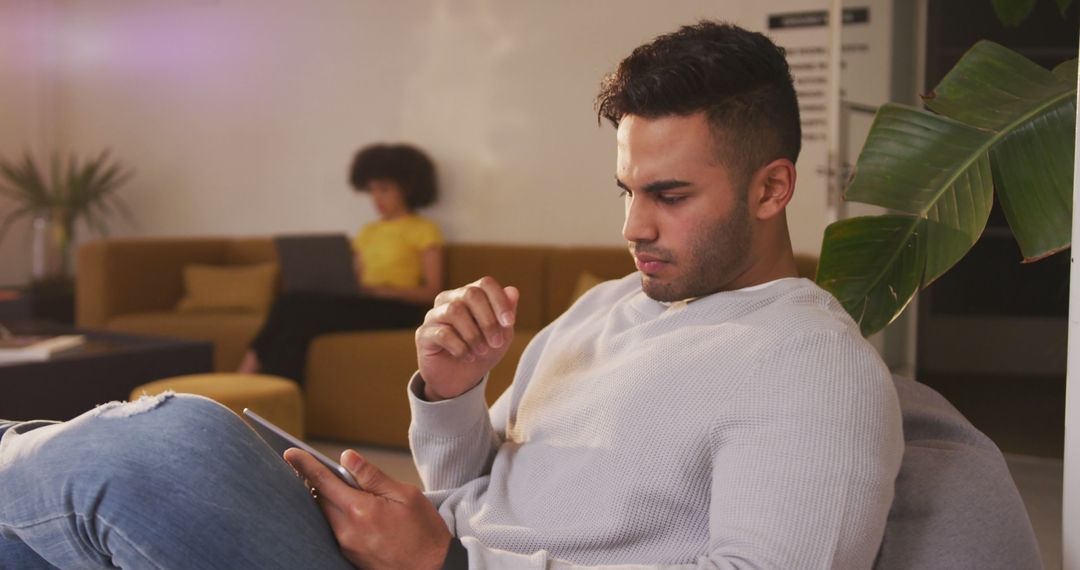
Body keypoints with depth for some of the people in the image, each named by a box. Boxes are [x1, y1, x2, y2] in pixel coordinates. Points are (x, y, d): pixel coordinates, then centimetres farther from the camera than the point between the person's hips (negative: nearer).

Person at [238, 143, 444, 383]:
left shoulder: (424, 230, 4)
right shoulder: (368, 232, 25)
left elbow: (431, 291, -3)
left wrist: (384, 290, -17)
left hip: (393, 311, -6)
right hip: (361, 306, 6)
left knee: (298, 307, -29)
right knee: (291, 301, -26)